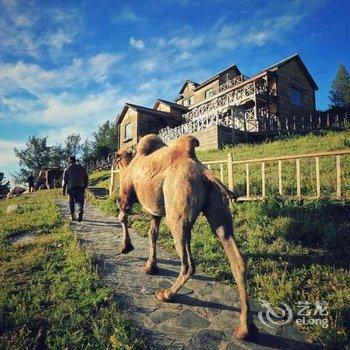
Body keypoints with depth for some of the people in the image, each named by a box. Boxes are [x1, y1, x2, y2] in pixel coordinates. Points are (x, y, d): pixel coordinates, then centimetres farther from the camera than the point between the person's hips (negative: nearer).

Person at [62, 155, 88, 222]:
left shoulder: (67, 169, 4)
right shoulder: (81, 168, 6)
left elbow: (65, 180, 2)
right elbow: (86, 177, 8)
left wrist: (63, 190, 5)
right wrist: (85, 186, 16)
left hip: (71, 188, 0)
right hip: (80, 188, 0)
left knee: (71, 202, 14)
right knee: (80, 202, 2)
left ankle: (72, 216, 18)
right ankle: (80, 215, -15)